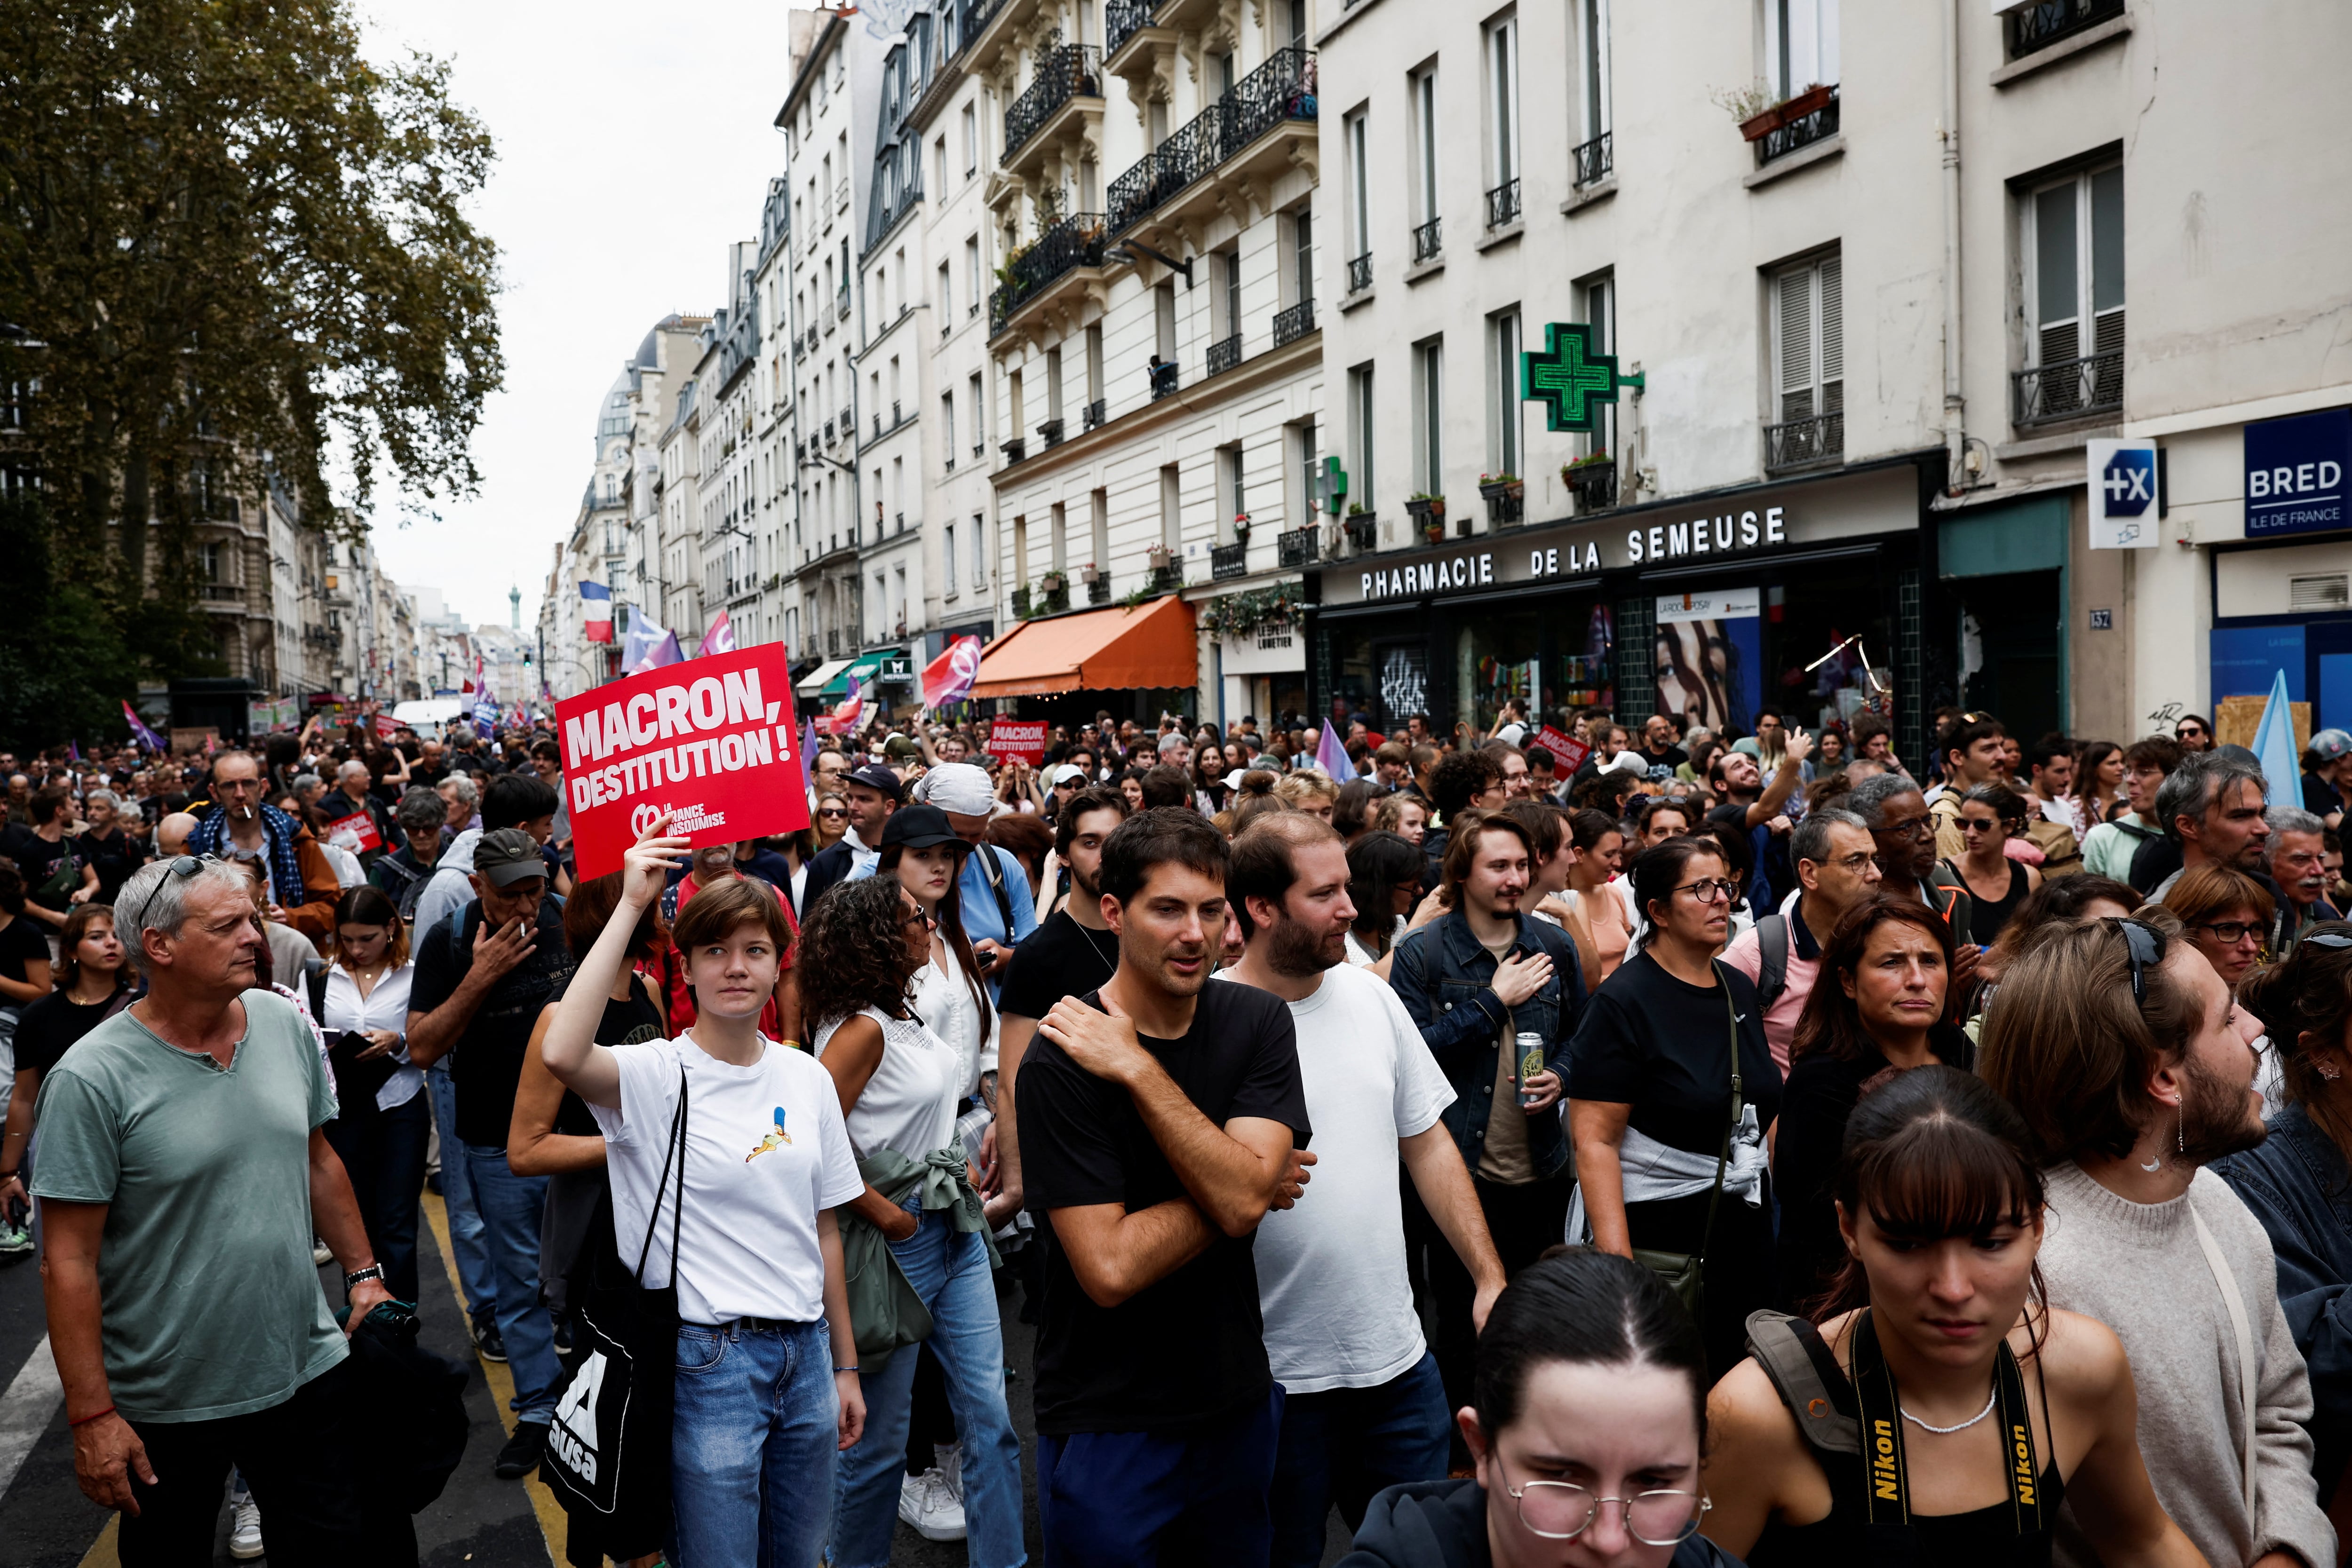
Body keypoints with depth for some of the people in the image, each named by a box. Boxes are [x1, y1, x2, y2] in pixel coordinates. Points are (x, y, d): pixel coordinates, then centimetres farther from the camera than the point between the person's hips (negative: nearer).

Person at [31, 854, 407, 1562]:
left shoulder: (287, 1024, -1)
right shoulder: (91, 1078, -17)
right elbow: (69, 1260, -15)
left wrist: (363, 1274, 10)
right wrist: (91, 1415, -14)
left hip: (310, 1370, 4)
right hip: (163, 1409, -4)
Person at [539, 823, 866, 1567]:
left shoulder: (807, 1078, 3)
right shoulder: (658, 1076, -12)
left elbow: (823, 1230, 9)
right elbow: (562, 1055, -36)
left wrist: (845, 1365, 12)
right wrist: (631, 906, -31)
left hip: (805, 1351, 5)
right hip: (707, 1359, -5)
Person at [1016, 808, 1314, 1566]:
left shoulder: (1259, 1022, -5)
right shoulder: (1062, 1061, -18)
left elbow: (1242, 1199, -19)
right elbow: (1110, 1268, -25)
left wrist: (1138, 1069, -24)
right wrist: (1247, 1185, -16)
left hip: (1240, 1398, 5)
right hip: (1110, 1424, -5)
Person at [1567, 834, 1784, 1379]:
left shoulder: (1739, 988, 8)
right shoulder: (1624, 1001, -14)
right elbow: (1594, 1139, -19)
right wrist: (1617, 1261, -24)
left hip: (1744, 1222, 7)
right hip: (1656, 1226, -7)